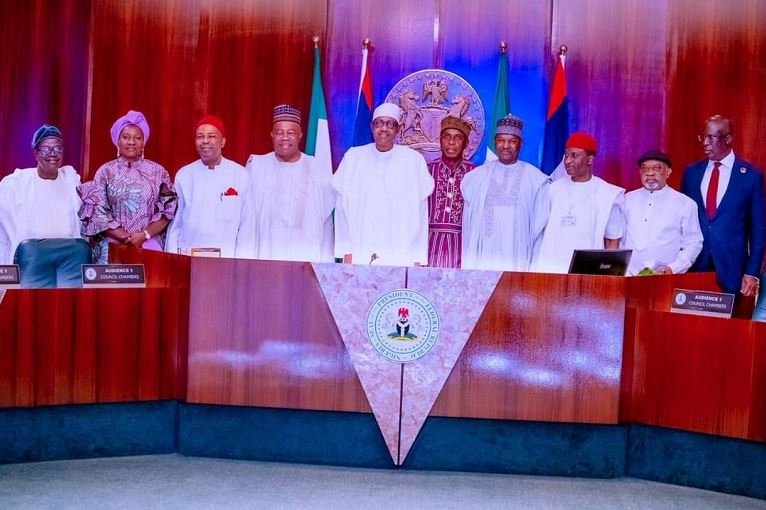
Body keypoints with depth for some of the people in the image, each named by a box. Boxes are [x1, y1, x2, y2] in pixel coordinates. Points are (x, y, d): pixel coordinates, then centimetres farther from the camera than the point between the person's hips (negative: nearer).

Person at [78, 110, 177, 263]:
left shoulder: (158, 172, 6)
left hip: (150, 247, 0)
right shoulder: (105, 172, 5)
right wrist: (127, 239, -11)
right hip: (113, 247, 0)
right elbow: (98, 212, -1)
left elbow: (168, 210, 1)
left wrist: (144, 235, -12)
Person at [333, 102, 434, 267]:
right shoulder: (353, 157, 7)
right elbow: (343, 207, 7)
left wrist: (418, 259, -1)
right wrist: (347, 252, 1)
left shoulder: (413, 160, 2)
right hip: (360, 255, 1)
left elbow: (418, 212, 3)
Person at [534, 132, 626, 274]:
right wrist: (537, 269, 3)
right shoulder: (554, 189, 8)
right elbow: (541, 232, 11)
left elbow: (613, 241, 5)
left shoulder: (607, 194, 2)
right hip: (550, 270, 2)